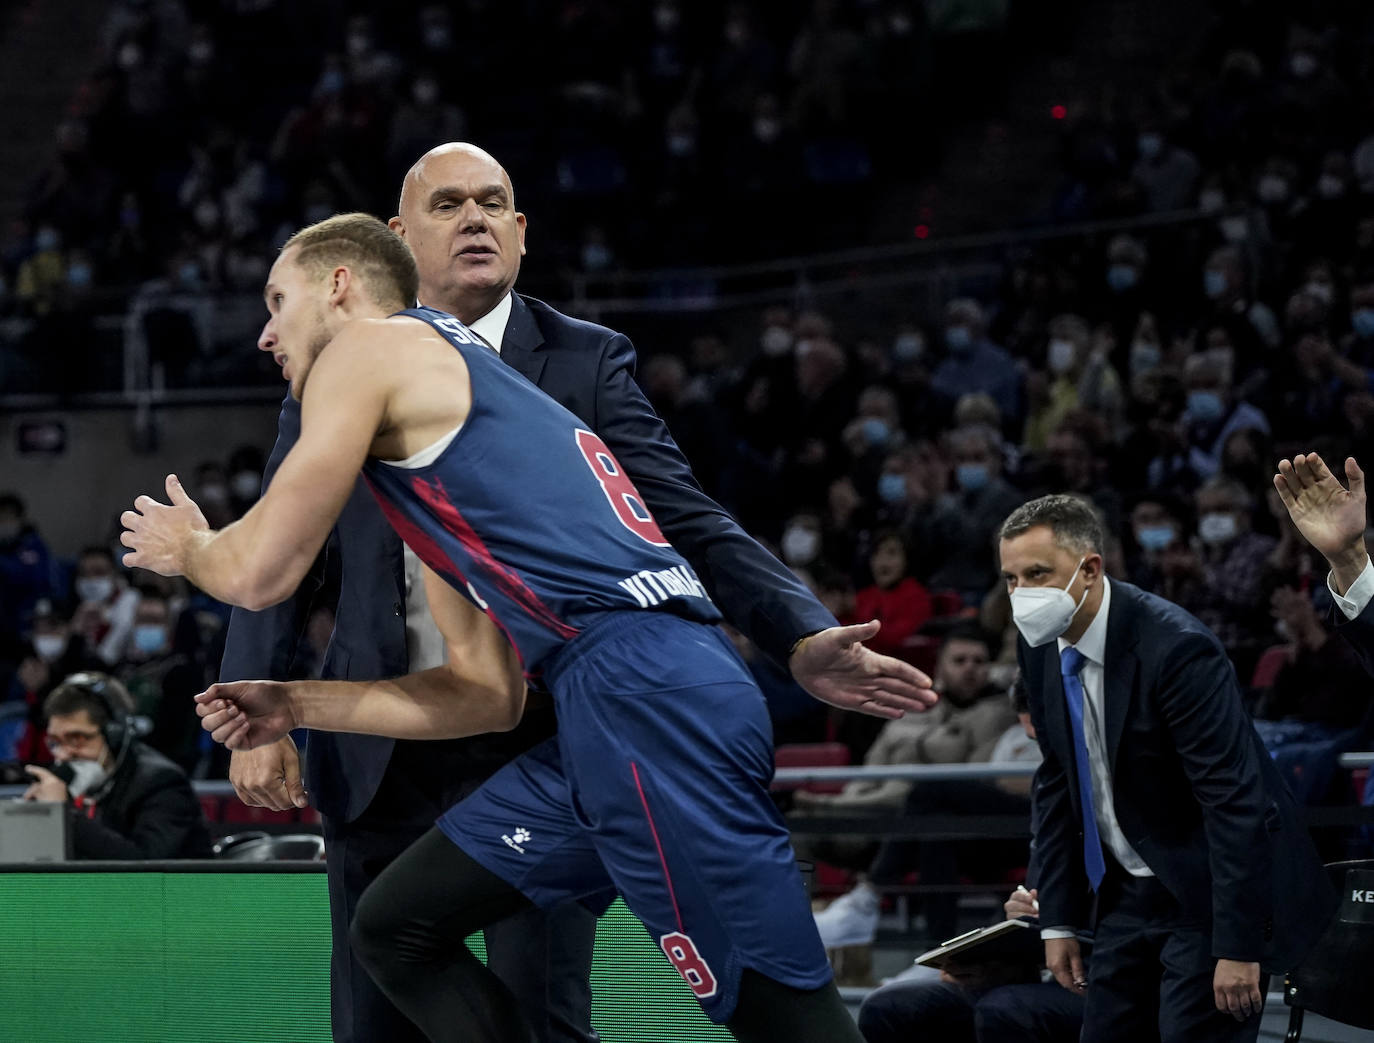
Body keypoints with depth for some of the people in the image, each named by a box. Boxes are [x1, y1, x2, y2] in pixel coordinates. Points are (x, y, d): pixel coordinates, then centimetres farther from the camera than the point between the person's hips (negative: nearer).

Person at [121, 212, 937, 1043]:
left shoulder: (367, 348, 5)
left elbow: (260, 573, 2)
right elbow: (488, 693, 27)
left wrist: (185, 547, 25)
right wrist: (295, 707, 28)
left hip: (642, 695, -10)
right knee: (396, 929, 15)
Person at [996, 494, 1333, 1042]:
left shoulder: (1176, 648, -25)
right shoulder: (1043, 647, -1)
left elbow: (1235, 801, -25)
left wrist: (1237, 947, -25)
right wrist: (1059, 919, 9)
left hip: (1211, 889, -7)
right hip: (1128, 893, 7)